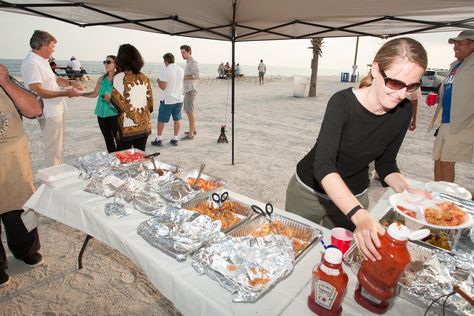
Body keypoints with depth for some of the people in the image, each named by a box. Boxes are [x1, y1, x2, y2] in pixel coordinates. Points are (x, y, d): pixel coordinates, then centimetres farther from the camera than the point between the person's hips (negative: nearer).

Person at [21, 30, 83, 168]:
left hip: (56, 110, 11)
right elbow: (38, 91, -25)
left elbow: (54, 79, 24)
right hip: (49, 114, -11)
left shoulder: (42, 61, 11)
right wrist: (65, 93, -22)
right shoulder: (31, 63, -18)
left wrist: (71, 83, 7)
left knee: (58, 148, 21)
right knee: (53, 151, -2)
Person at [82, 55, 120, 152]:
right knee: (108, 140, 14)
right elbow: (94, 94, 17)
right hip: (102, 114, 6)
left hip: (115, 114, -6)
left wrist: (111, 98, -23)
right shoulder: (101, 79, 9)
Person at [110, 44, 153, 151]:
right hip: (144, 126, 5)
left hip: (127, 127, -4)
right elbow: (150, 104, 6)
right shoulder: (145, 78, 4)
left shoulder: (119, 78, -10)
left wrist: (109, 97, 9)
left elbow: (118, 103, -9)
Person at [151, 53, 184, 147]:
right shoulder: (181, 70, 5)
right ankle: (175, 139, 16)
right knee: (177, 119, 12)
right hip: (179, 99, 5)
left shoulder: (165, 71, -15)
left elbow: (163, 87, -19)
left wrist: (158, 81, 1)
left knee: (161, 120, 7)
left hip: (167, 100, -5)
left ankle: (158, 140, 13)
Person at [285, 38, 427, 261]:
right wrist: (360, 216, -50)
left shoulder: (403, 111, -11)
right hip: (309, 192, -3)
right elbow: (323, 166, -38)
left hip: (353, 197, 4)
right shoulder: (343, 103, -27)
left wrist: (406, 191, -17)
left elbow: (385, 163, 2)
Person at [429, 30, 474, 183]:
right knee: (438, 161, 11)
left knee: (447, 163, -5)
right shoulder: (455, 65, 17)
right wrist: (437, 98, 9)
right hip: (444, 121, 8)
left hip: (460, 124, -8)